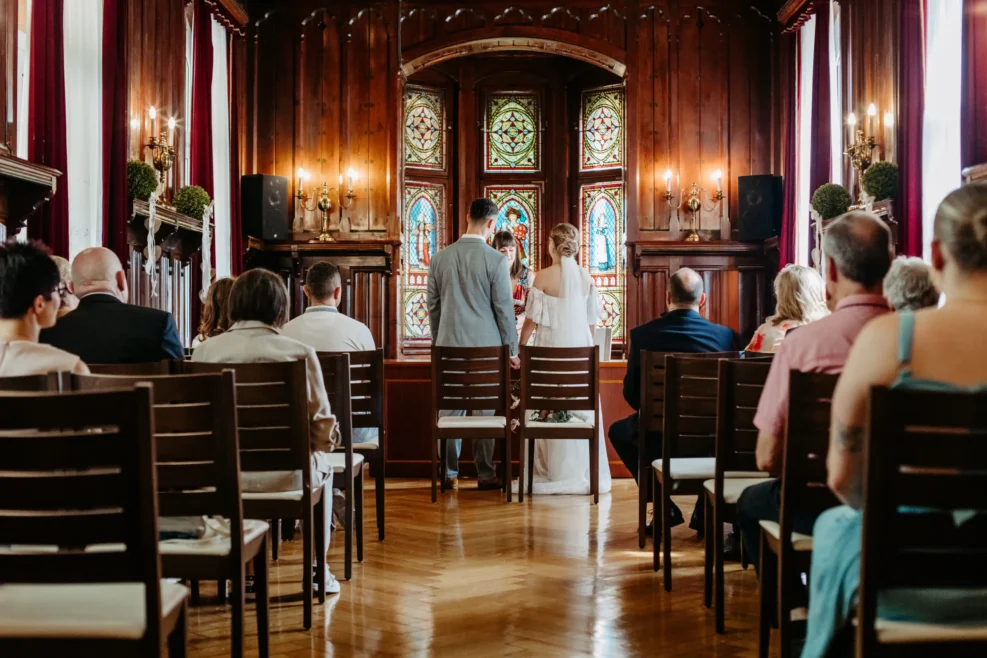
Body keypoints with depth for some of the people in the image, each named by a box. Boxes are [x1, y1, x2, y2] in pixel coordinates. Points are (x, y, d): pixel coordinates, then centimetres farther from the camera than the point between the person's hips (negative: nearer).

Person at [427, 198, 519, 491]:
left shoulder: (440, 258, 2)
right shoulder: (496, 260, -10)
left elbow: (433, 306, 9)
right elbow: (504, 309, -7)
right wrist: (512, 350, 1)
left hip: (449, 345, 3)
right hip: (486, 346, -3)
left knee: (450, 410, 9)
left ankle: (448, 474, 12)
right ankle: (485, 474, 10)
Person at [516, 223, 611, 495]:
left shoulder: (545, 276, -10)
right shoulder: (586, 277, 2)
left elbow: (532, 320, -8)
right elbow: (592, 321, 7)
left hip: (551, 348, -4)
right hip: (581, 348, 4)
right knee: (581, 409, 10)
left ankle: (555, 474, 7)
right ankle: (583, 472, 14)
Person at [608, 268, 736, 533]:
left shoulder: (642, 334, -9)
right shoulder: (726, 335, -7)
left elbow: (631, 393, 0)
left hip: (659, 437, -1)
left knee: (618, 430, 31)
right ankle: (706, 510, 28)